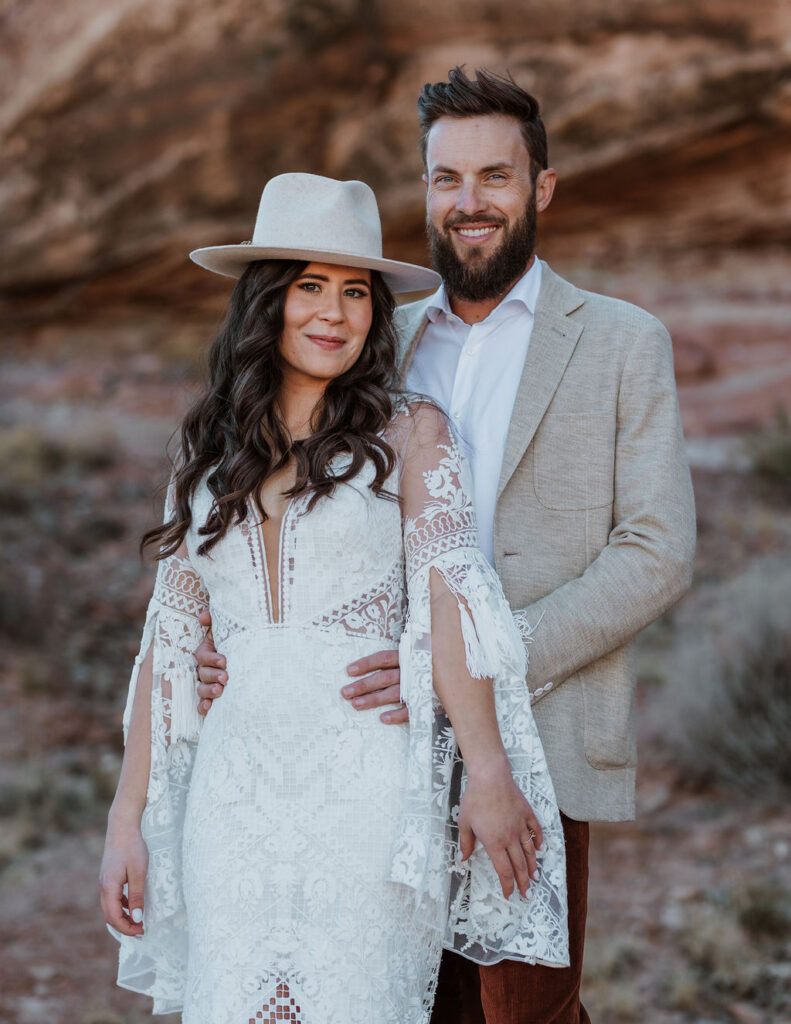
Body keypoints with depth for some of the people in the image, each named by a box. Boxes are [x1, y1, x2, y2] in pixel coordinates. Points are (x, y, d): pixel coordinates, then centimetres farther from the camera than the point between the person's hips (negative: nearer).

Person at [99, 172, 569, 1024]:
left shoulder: (410, 432, 2)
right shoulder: (207, 452, 12)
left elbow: (449, 594, -11)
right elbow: (169, 640, 13)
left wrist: (487, 771, -23)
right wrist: (127, 819, 9)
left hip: (369, 788, -3)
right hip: (238, 797, 3)